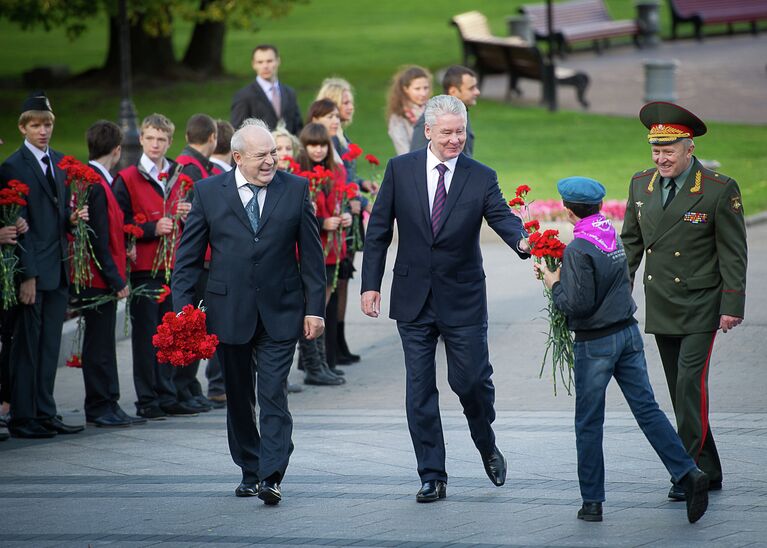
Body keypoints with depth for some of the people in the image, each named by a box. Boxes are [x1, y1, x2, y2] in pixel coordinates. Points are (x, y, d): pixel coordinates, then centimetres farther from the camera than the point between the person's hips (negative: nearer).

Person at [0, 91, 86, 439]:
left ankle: (45, 413, 16)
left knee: (50, 345, 10)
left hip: (58, 270, 7)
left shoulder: (60, 162, 14)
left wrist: (72, 218, -2)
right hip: (32, 270, -7)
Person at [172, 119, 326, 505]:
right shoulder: (209, 192, 1)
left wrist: (315, 308, -1)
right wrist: (182, 307, -5)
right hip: (229, 310, 1)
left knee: (274, 395, -10)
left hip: (280, 312, -1)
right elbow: (189, 255, 4)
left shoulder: (295, 190, 1)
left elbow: (311, 253, 3)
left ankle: (270, 478, -13)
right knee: (239, 398, 11)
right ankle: (249, 472, 24)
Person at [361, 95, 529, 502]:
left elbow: (503, 218, -15)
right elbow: (379, 229, 4)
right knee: (419, 389, 2)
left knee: (470, 380, -1)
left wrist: (522, 241, -38)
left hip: (462, 299, -1)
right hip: (413, 299, 1)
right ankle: (432, 477, 9)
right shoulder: (400, 170, 0)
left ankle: (487, 447, 30)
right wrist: (370, 283, -1)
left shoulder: (481, 178, -2)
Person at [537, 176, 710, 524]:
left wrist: (554, 285, -5)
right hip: (628, 332, 7)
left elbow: (578, 305, -22)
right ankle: (689, 473, -8)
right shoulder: (612, 235, 6)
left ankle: (592, 502, 10)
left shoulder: (578, 250, -19)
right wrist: (559, 274, 15)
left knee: (589, 424, 5)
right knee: (647, 408, 6)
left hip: (595, 344, -7)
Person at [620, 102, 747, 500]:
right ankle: (708, 471, 15)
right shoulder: (640, 185, 6)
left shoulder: (720, 191, -9)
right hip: (660, 309, 6)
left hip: (700, 306, -6)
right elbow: (630, 242, 14)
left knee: (691, 382, -14)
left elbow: (733, 254, -7)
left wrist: (732, 306, -11)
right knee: (680, 390, 8)